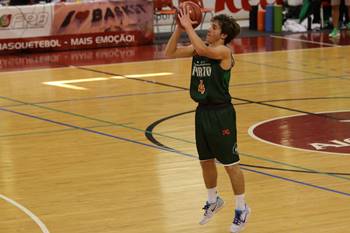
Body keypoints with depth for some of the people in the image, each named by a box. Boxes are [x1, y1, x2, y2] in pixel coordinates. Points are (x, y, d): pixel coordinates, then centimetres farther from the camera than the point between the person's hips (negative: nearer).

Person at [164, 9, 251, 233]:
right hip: (203, 111, 7)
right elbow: (170, 53, 3)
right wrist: (179, 28, -8)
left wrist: (189, 27, -24)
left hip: (221, 113, -7)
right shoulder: (199, 48, 5)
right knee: (206, 161, 18)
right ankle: (213, 201, 39)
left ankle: (242, 208, 14)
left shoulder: (224, 51, -15)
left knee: (231, 163, 1)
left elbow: (202, 49, -33)